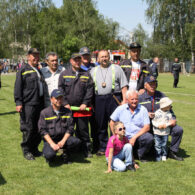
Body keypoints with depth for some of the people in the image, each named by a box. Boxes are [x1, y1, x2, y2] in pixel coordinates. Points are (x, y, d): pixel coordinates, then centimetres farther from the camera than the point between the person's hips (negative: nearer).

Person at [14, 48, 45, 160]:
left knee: (39, 128, 9)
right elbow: (18, 88, -6)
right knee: (28, 128, -4)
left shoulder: (39, 71, 19)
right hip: (28, 105, -7)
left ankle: (35, 149, 22)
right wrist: (18, 102, -14)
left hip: (39, 104, 7)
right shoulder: (23, 70, -2)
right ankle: (26, 150, 9)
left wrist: (43, 102, 26)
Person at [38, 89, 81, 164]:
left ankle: (65, 153, 5)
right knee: (50, 155, -32)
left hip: (64, 138, 3)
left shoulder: (67, 112, 7)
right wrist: (52, 143, -16)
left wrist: (63, 141, -14)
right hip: (50, 139, -3)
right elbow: (42, 130, -6)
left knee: (77, 141, -26)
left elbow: (70, 128, 2)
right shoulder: (44, 112, -1)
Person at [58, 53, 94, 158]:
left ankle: (86, 149, 14)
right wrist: (65, 103, -6)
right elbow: (61, 89, 2)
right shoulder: (64, 74, 7)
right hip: (68, 108, 0)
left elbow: (90, 90, 3)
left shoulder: (86, 74, 8)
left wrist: (85, 103, -6)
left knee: (83, 129, 5)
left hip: (82, 107, 0)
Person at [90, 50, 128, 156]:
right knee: (101, 125, 7)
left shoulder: (116, 68, 10)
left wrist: (124, 100, -5)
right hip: (99, 100, 3)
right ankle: (102, 147, 17)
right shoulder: (93, 71, 17)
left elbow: (123, 86, 5)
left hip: (114, 98, -2)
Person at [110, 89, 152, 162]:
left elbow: (147, 127, -6)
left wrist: (134, 137, -15)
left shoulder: (143, 110, 1)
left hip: (138, 137, 0)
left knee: (149, 137, -29)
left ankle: (141, 154, -1)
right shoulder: (120, 109, 4)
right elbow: (112, 123, 9)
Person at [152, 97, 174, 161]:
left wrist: (166, 125, -18)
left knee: (164, 145, 8)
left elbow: (171, 122, 0)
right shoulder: (157, 113, -5)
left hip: (165, 133, 1)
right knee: (157, 145, 2)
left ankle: (164, 155, 27)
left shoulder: (169, 114, -1)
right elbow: (153, 121, -1)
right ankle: (158, 157, 14)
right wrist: (158, 125, -17)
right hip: (157, 132, -1)